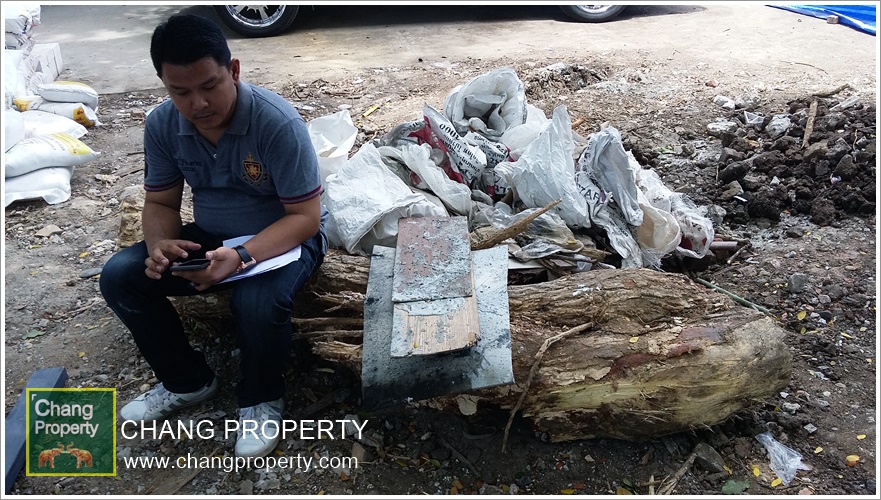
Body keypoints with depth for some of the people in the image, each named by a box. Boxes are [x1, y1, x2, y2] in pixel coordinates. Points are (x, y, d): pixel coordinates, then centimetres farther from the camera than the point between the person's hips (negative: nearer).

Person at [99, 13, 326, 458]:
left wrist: (243, 257, -39)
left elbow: (306, 216, -24)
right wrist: (159, 245, -23)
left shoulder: (278, 123, -27)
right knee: (119, 276, -12)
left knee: (257, 301, -36)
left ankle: (261, 400, -3)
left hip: (285, 237, -5)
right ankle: (188, 381, 8)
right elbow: (160, 203, 1)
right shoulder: (161, 125, -10)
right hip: (209, 237, 6)